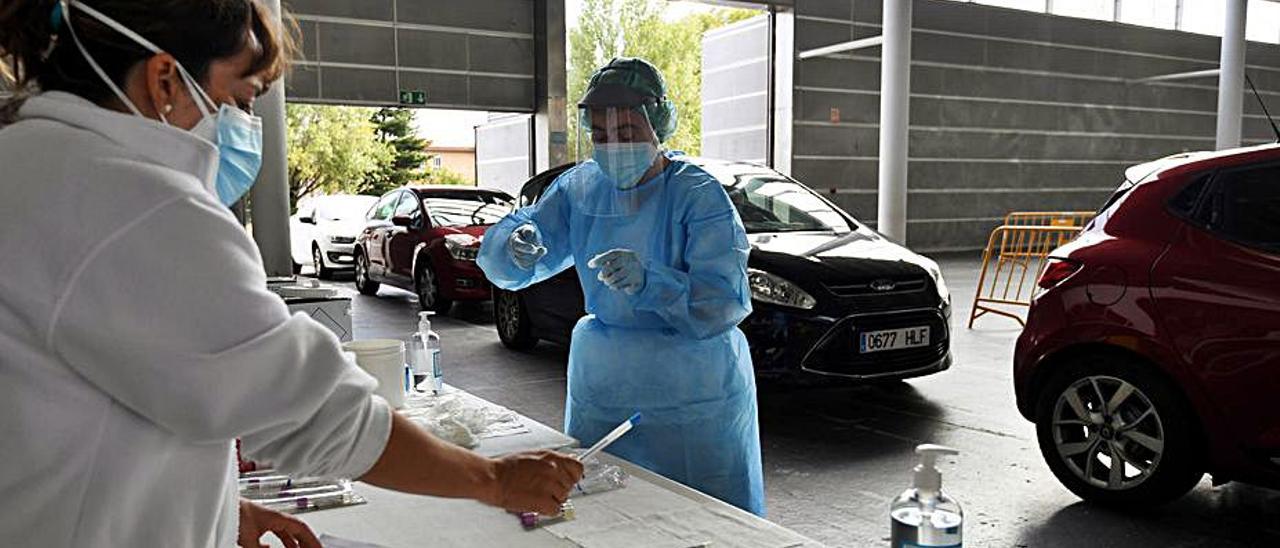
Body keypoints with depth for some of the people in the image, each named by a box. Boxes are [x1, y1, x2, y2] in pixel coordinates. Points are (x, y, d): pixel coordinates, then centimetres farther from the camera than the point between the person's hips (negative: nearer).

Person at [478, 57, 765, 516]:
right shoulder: (579, 188, 3)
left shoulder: (699, 195, -14)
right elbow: (500, 267, 0)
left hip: (691, 398, -4)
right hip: (599, 388, 5)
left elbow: (726, 303, -23)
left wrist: (648, 281, -38)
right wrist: (516, 245, -23)